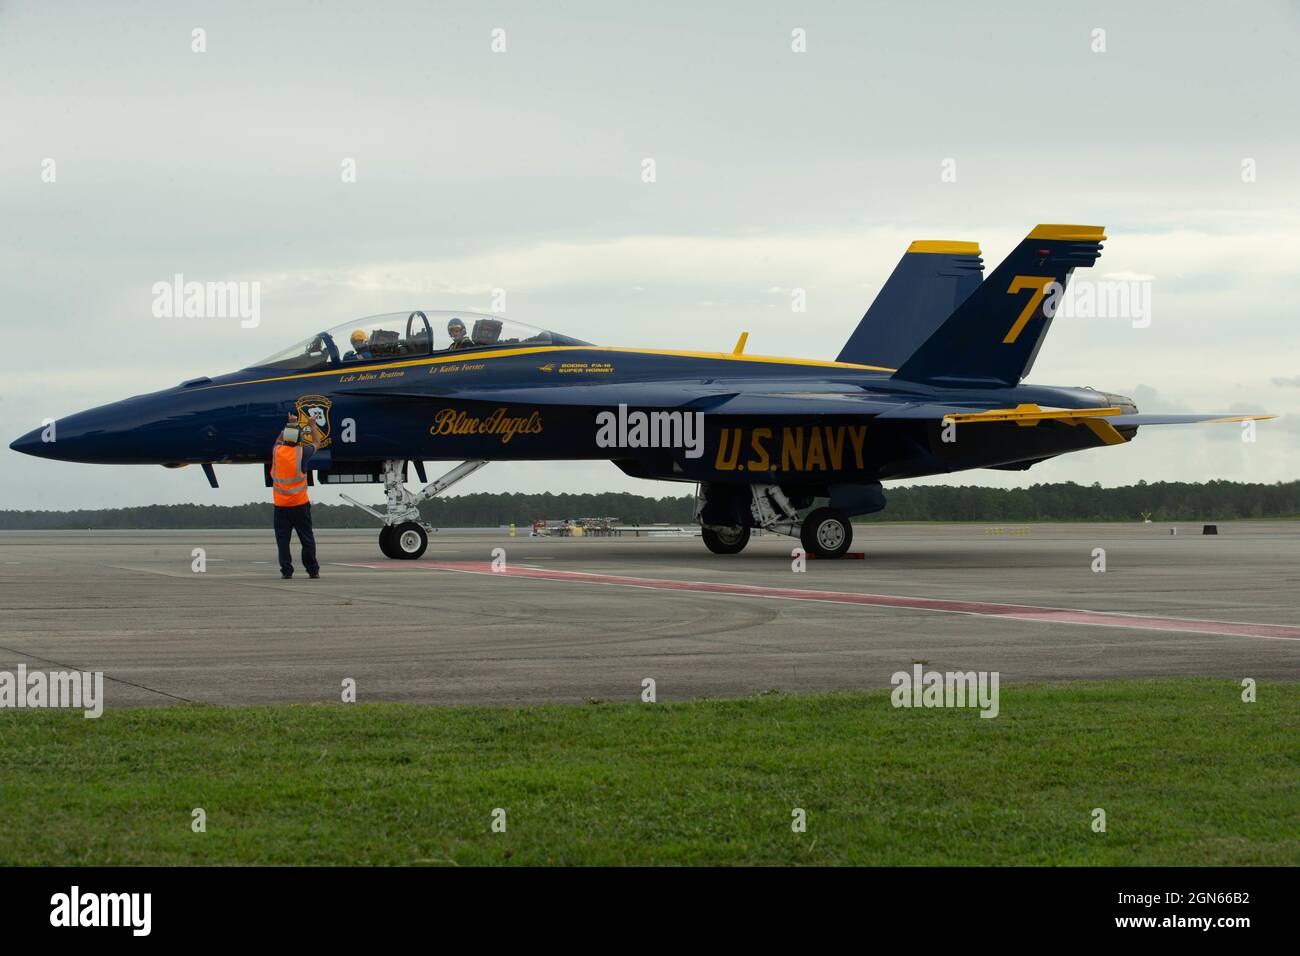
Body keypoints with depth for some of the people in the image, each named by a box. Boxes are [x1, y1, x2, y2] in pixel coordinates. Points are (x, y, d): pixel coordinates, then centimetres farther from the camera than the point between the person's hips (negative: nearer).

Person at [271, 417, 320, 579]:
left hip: (281, 505, 1)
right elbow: (315, 444, 14)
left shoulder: (277, 451, -2)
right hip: (300, 504, -1)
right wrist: (312, 426, 26)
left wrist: (290, 424, 32)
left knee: (283, 539, 3)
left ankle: (286, 571, -1)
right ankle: (313, 570, 10)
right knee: (307, 539, 6)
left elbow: (279, 440, 23)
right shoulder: (301, 452, -8)